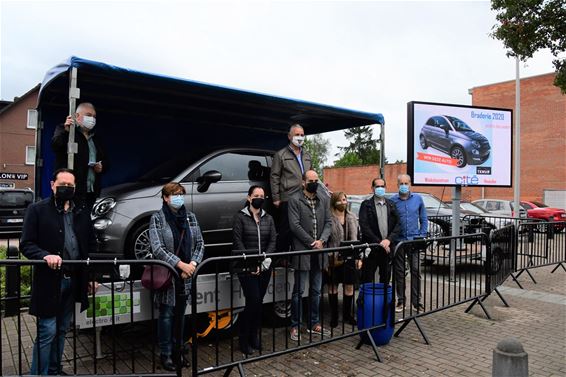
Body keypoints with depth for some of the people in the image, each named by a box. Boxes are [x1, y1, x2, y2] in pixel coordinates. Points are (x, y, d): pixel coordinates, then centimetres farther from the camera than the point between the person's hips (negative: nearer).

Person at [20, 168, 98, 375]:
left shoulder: (82, 214, 11)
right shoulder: (37, 210, -3)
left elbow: (91, 247, 14)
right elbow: (26, 244, -7)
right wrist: (45, 256, -25)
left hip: (74, 281, 5)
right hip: (49, 281, -5)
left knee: (61, 331, 15)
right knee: (47, 331, -3)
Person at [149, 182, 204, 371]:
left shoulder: (190, 217, 6)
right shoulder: (157, 218, -7)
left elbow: (200, 244, 5)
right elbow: (158, 249, -15)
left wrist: (193, 263, -11)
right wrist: (181, 264, -21)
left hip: (186, 274, 4)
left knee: (180, 313, 13)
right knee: (166, 314, 4)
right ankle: (166, 354, 17)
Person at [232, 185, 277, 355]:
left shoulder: (268, 218, 11)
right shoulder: (240, 217, -2)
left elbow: (273, 241, 4)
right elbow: (238, 242, -8)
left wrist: (264, 262, -9)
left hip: (264, 267, 4)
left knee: (259, 301, 7)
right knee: (253, 301, -9)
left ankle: (254, 336, 21)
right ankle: (244, 340, 5)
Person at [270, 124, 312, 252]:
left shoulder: (307, 156, 20)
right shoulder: (281, 155, 3)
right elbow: (274, 177, -1)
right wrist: (276, 198, -7)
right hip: (288, 199, -5)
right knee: (285, 230, -2)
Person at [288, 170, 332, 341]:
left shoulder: (323, 201, 13)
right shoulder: (295, 200, -4)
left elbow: (328, 222, 8)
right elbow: (295, 225, -12)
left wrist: (322, 240, -9)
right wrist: (312, 242, -12)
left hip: (319, 252, 5)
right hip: (302, 251, -5)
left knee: (316, 291, 13)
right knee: (298, 291, 2)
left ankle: (314, 323, 25)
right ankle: (296, 326, 12)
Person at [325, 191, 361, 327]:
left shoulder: (352, 218, 10)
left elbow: (357, 239, 13)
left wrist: (359, 257, 9)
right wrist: (327, 259, -12)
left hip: (349, 258, 5)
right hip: (334, 259, -5)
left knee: (350, 286, 9)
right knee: (333, 287, 6)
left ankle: (347, 315, 24)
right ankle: (334, 316, 19)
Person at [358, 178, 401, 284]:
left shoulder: (391, 205, 11)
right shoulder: (366, 205, -1)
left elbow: (398, 224, 5)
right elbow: (364, 227, -9)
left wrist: (389, 240, -10)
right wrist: (379, 242, -14)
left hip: (388, 247, 4)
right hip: (372, 249, -3)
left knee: (386, 279, 11)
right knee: (367, 279, 0)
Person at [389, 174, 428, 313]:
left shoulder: (418, 199, 4)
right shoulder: (392, 201, -2)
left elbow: (424, 219, 9)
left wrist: (422, 236, 1)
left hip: (414, 240, 1)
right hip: (398, 241, -1)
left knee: (416, 271, 1)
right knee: (399, 272, 7)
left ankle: (416, 300, 12)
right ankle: (401, 300, 18)